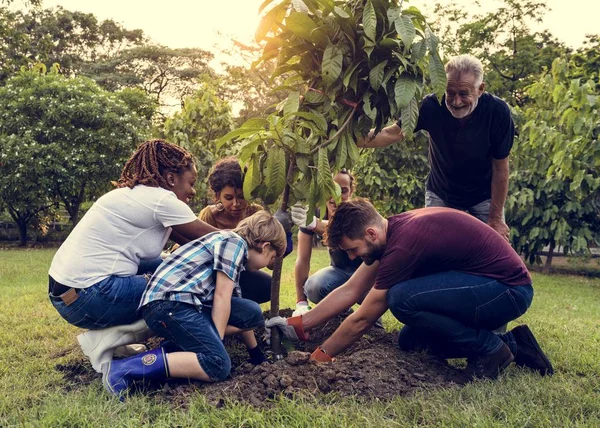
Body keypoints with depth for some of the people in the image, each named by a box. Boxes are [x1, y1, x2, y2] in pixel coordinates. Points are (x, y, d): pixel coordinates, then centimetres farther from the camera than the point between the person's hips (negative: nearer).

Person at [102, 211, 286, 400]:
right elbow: (221, 297, -8)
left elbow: (242, 316, 30)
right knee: (219, 365, -21)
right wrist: (217, 342, -6)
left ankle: (181, 346, 1)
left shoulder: (233, 250, 27)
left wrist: (257, 354, 34)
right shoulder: (234, 242, -2)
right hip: (167, 303, -10)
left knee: (252, 312, 8)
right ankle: (123, 369, -23)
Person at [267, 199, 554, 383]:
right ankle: (512, 344, 12)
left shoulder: (403, 244, -25)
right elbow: (349, 291, 8)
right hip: (487, 284, 10)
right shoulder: (392, 229, 3)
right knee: (409, 341, 9)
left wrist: (321, 356, -4)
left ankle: (490, 350, -7)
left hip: (509, 291, -10)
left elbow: (361, 320, -17)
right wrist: (298, 326, 6)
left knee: (402, 299, -27)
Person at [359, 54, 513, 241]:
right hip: (441, 193, 1)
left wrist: (496, 218, -13)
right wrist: (358, 139, -38)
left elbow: (500, 168, -17)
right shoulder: (432, 106, -24)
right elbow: (392, 133, -18)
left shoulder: (498, 112, -25)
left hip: (484, 195, -1)